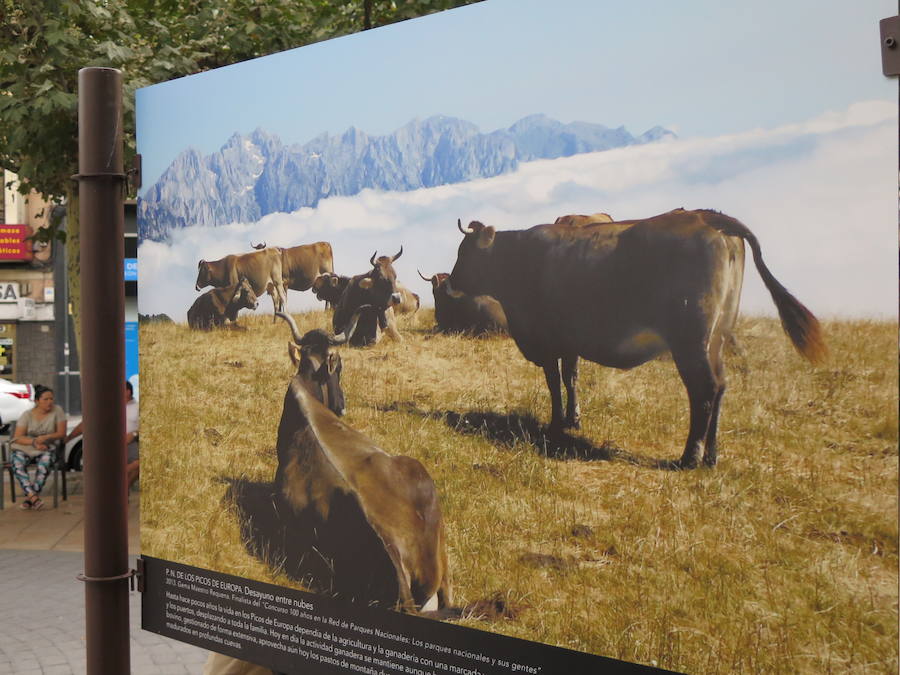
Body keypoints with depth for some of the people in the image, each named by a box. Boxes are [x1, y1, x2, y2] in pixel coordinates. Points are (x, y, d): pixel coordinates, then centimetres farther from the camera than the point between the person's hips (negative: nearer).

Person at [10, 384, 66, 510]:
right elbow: (17, 437, -5)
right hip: (25, 447, 1)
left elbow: (62, 433, -2)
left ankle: (30, 497, -32)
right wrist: (34, 442, -23)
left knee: (45, 461, -35)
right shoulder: (27, 415, -1)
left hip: (47, 448, -1)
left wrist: (46, 437, -19)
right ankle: (34, 498, -41)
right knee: (17, 463, -31)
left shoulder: (57, 411, -2)